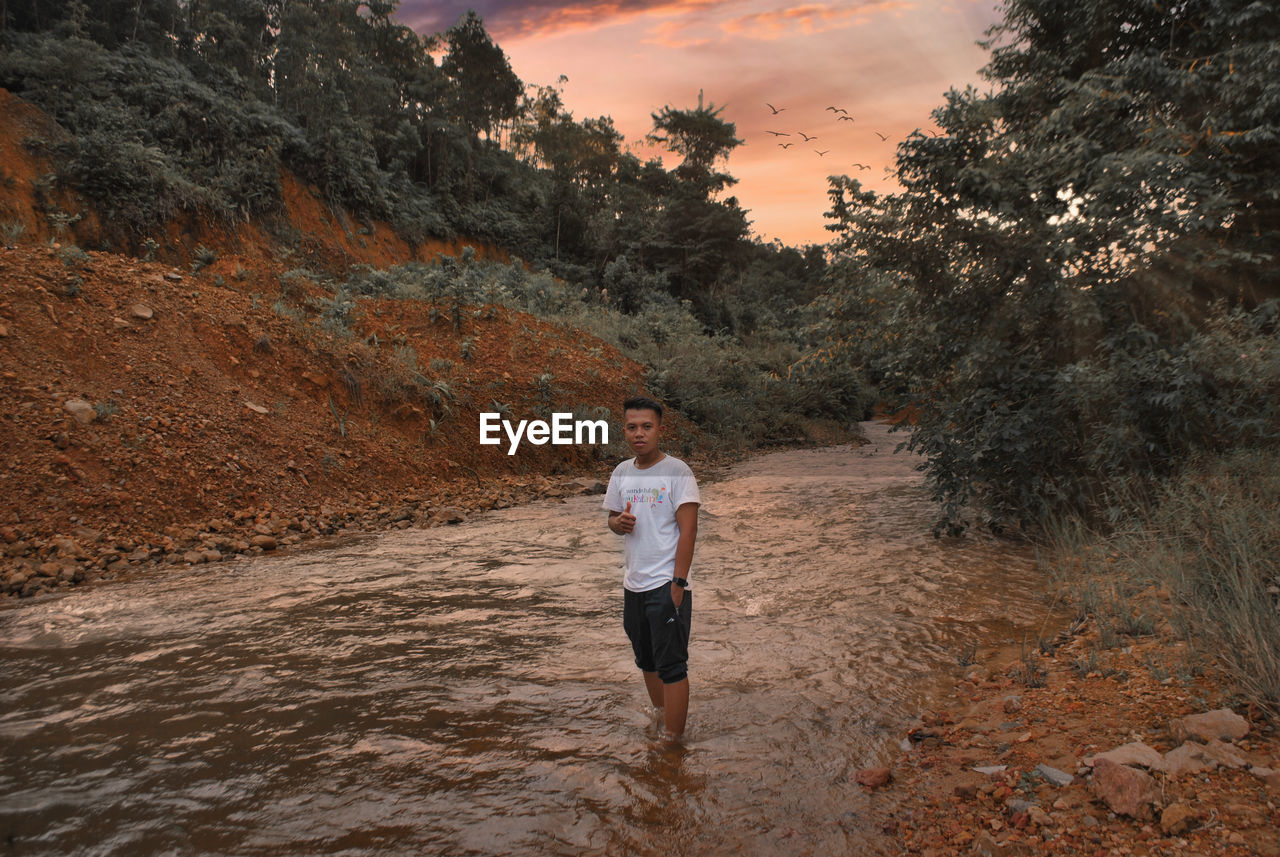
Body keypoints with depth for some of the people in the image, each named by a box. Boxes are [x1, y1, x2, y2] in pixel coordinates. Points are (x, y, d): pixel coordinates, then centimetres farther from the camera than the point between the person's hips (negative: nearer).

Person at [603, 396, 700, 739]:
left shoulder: (677, 472, -11)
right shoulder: (621, 473, 6)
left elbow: (688, 530, -14)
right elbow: (612, 516, 18)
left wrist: (678, 583, -18)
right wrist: (618, 523, -8)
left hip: (666, 585, -6)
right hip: (633, 584, 7)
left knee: (671, 665, -2)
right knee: (647, 661, 20)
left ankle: (674, 742, 7)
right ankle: (659, 720, 37)